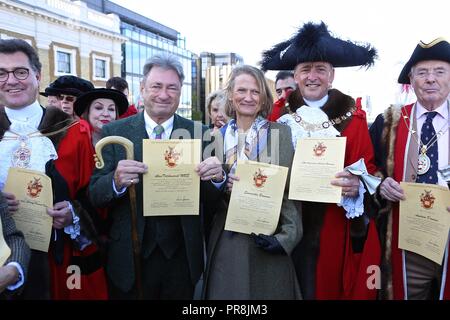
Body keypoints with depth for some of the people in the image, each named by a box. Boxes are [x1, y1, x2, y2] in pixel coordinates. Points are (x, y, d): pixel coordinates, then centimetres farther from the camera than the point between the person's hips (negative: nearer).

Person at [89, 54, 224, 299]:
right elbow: (94, 195, -6)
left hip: (182, 257, 1)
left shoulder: (200, 133, -3)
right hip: (130, 257, 0)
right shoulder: (113, 132, -4)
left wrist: (217, 177, -22)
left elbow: (211, 199, 0)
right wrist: (116, 180, -27)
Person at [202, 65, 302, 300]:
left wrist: (287, 236, -13)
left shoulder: (281, 133, -2)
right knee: (228, 290, 11)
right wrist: (222, 185, -12)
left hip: (268, 238, -2)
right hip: (226, 239, 2)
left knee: (269, 291, 8)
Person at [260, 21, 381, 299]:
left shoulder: (353, 119, -3)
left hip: (335, 229, -1)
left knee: (330, 286, 15)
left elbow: (370, 172, -2)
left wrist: (356, 186, -22)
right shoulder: (282, 117, 1)